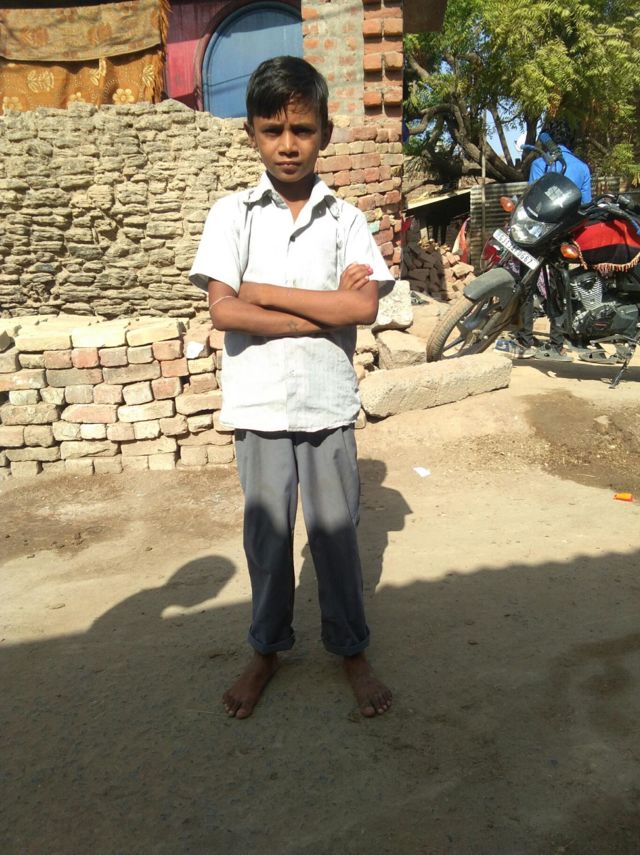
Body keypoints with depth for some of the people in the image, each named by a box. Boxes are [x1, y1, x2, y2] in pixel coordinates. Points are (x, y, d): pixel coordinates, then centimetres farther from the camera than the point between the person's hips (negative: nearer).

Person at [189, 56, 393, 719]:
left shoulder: (345, 219, 2)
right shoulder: (232, 215, -1)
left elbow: (364, 307, -12)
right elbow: (224, 312, -13)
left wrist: (264, 292, -12)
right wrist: (325, 309, -12)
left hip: (329, 404, 0)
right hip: (260, 405, 0)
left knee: (336, 531, 11)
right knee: (266, 533, 13)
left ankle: (350, 648, 32)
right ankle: (267, 648, 34)